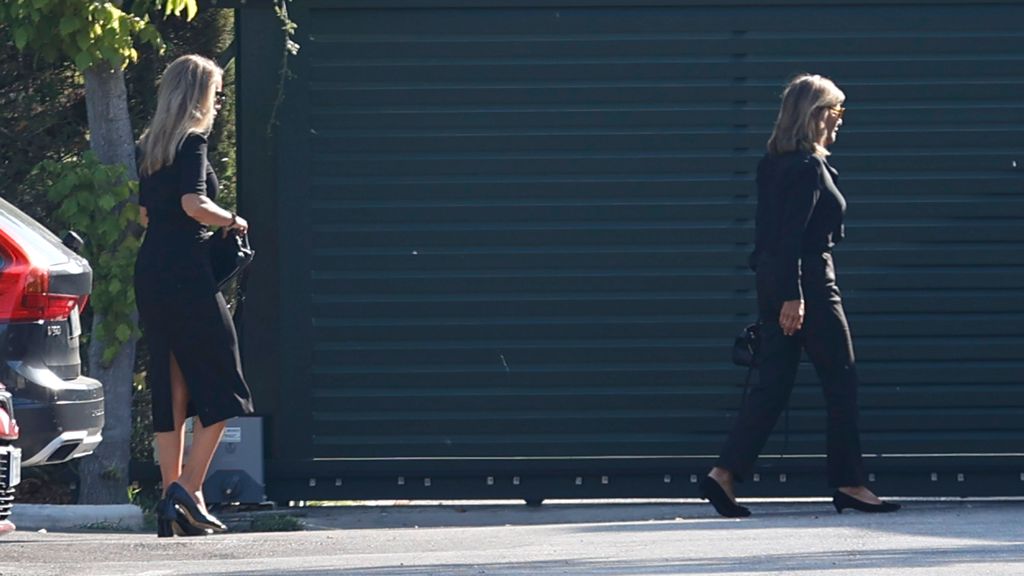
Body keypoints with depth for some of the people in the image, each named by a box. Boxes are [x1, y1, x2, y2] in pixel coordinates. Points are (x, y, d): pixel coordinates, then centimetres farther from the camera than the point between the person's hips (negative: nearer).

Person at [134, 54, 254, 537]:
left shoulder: (150, 148, 16)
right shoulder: (192, 142, -8)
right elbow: (193, 203, -21)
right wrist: (233, 221, -5)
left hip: (150, 274, 8)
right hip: (185, 274, -8)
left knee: (171, 389, 9)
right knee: (220, 387, -2)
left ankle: (171, 498, 7)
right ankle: (188, 489, -12)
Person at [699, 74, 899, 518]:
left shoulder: (773, 164, 13)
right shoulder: (808, 168, -15)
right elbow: (793, 234, -20)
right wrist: (793, 296, -23)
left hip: (773, 281, 9)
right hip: (809, 281, -9)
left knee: (773, 382, 8)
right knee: (841, 381, 0)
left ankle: (724, 473, 0)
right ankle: (849, 484, 3)